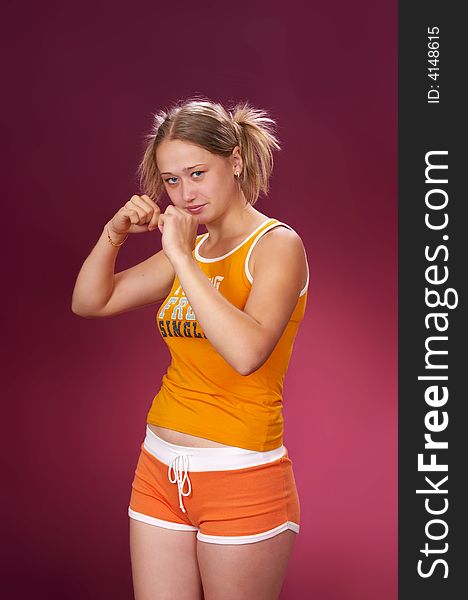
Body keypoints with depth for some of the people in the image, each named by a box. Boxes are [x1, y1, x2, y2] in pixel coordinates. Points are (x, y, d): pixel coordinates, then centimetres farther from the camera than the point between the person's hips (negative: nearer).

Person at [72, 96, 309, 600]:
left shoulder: (277, 244, -10)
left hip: (242, 480, -6)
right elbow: (89, 302, 13)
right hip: (160, 472, 6)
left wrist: (182, 258, -23)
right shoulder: (190, 248, 9)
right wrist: (114, 233, -3)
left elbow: (246, 351, -27)